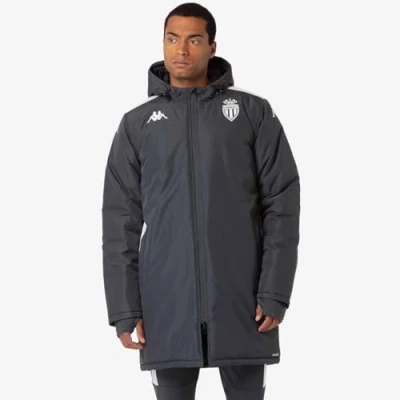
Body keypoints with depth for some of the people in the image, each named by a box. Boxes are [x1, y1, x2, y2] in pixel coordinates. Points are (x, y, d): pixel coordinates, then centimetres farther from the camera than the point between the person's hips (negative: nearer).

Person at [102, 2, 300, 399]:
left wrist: (274, 292, -8)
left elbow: (281, 205, 1)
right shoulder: (137, 124, 8)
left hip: (241, 299, -1)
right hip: (166, 305, 1)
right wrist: (125, 307, -2)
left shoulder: (254, 112, 5)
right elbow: (121, 221, 6)